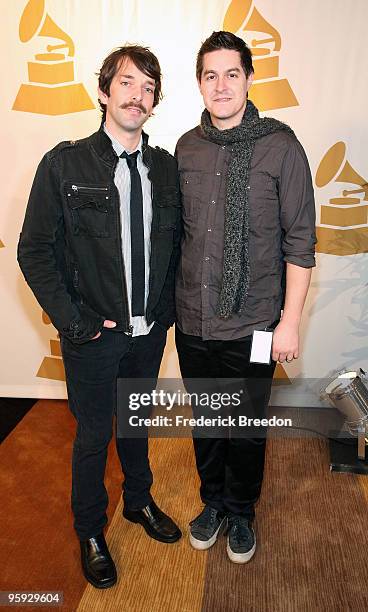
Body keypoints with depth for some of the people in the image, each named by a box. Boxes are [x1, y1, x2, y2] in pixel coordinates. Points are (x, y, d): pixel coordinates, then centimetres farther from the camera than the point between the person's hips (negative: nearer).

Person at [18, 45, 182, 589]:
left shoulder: (166, 169, 3)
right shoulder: (65, 164, -8)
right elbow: (34, 251, -8)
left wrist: (167, 308, 3)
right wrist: (73, 321, -13)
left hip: (150, 332, 4)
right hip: (94, 335, -3)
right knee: (94, 435, 12)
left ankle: (139, 501, 48)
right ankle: (90, 533, 37)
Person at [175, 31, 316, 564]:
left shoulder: (280, 146, -7)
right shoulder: (187, 148, 5)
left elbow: (300, 240, -7)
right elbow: (177, 231, 10)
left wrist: (290, 321, -10)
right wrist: (170, 301, 10)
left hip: (251, 325, -3)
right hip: (192, 321, 4)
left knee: (247, 430, 14)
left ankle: (241, 513, 41)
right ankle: (213, 502, 44)